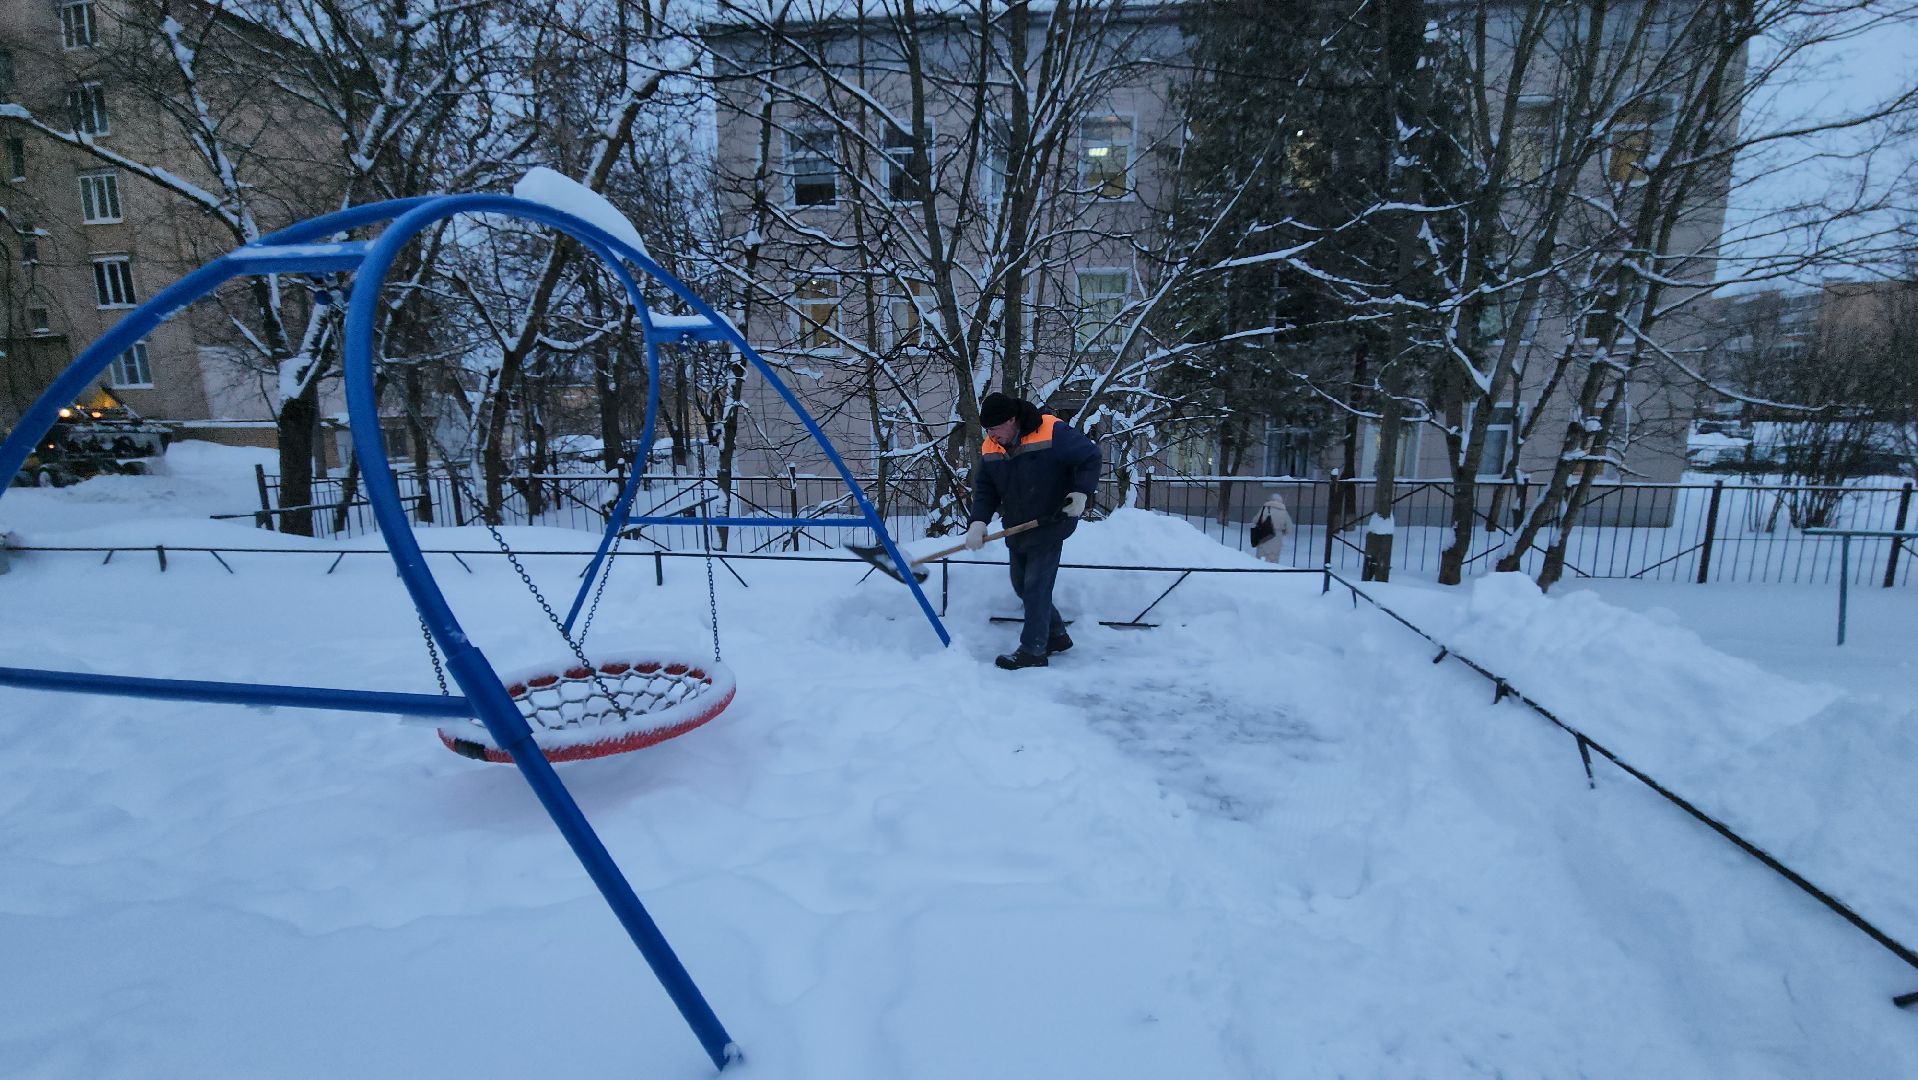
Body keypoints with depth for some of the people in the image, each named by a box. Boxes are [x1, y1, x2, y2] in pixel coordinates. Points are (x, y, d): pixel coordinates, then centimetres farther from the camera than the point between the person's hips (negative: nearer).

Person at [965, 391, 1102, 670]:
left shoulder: (1053, 433, -19)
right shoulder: (990, 448, -1)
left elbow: (1090, 457, -12)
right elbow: (984, 488, 0)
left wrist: (1081, 492, -24)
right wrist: (978, 522, -15)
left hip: (1050, 524, -7)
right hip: (1017, 528, 7)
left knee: (1036, 588, -8)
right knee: (1022, 586, 14)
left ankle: (1033, 651, 3)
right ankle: (1056, 635, 31)